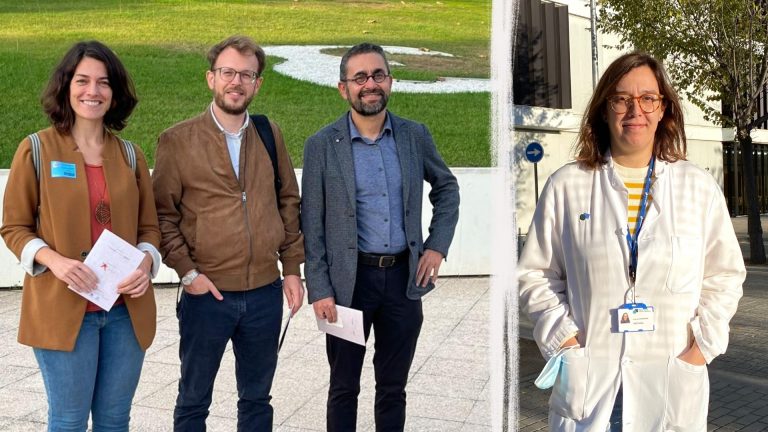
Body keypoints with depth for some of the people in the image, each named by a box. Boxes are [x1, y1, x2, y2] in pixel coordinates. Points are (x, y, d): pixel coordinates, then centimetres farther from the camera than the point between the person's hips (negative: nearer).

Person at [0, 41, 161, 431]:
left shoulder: (129, 154, 7)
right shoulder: (36, 149, -2)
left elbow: (149, 225, 12)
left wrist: (146, 261, -9)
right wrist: (55, 260, -18)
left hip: (126, 308, 3)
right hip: (62, 308, -3)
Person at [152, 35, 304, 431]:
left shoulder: (270, 135, 5)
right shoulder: (177, 141, -5)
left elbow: (288, 202, 10)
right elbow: (162, 213, -3)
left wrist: (292, 268, 6)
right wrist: (186, 271, -11)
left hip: (265, 293, 3)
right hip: (207, 294, -3)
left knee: (257, 398, 16)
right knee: (193, 400, 12)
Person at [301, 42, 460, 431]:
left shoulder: (415, 135, 2)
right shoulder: (322, 145, -6)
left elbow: (446, 187, 16)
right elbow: (311, 226, -5)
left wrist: (437, 245, 4)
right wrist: (319, 290, -9)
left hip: (404, 277, 2)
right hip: (349, 280, -2)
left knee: (393, 386, 14)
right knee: (344, 387, 11)